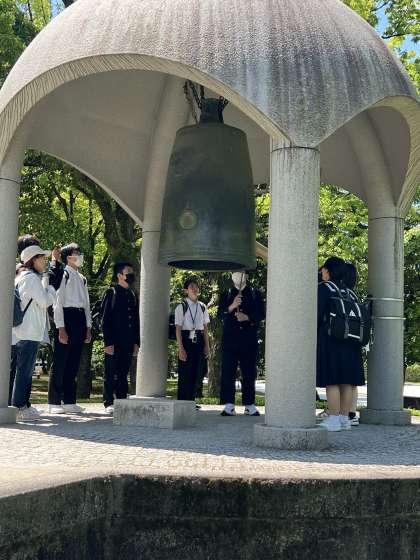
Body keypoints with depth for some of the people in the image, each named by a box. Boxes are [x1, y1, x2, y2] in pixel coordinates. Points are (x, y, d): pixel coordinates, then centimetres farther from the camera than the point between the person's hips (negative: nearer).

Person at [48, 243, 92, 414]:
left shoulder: (82, 279, 19)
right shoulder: (62, 275, -4)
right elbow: (57, 302, -10)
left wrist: (88, 327, 13)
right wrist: (61, 328, -15)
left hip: (80, 319, 7)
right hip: (67, 317, -7)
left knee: (73, 364, 9)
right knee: (60, 363, -4)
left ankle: (69, 401, 15)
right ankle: (54, 403, 1)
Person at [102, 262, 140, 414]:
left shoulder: (132, 295, 16)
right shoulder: (111, 293, -3)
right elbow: (105, 320, -8)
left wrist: (136, 342, 11)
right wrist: (108, 342, -14)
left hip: (128, 343, 6)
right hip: (114, 343, -6)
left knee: (123, 374, 9)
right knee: (111, 374, 0)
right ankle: (109, 403, 6)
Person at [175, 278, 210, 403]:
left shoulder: (202, 307, 9)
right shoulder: (181, 307, -4)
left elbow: (205, 327, 12)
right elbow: (178, 329, -8)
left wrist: (207, 346, 8)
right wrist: (180, 348, -13)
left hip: (199, 341, 5)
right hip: (186, 340, -5)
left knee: (195, 373, 7)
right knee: (184, 374, -4)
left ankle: (191, 401, 14)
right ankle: (182, 402, 3)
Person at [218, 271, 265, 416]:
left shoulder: (255, 294, 13)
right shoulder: (226, 295, 15)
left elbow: (261, 314, 6)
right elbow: (220, 314, 4)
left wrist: (247, 317, -11)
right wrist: (231, 307, -13)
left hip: (249, 338, 0)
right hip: (230, 338, 0)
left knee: (249, 372, 2)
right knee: (228, 372, -4)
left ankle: (249, 405, 9)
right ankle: (229, 406, -1)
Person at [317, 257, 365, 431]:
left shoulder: (324, 288, -5)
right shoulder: (347, 290, 13)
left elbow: (318, 314, -10)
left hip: (330, 338, -7)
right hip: (349, 339, 7)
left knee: (331, 380, -5)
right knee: (346, 381, 8)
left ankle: (333, 420, -6)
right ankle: (344, 418, 12)